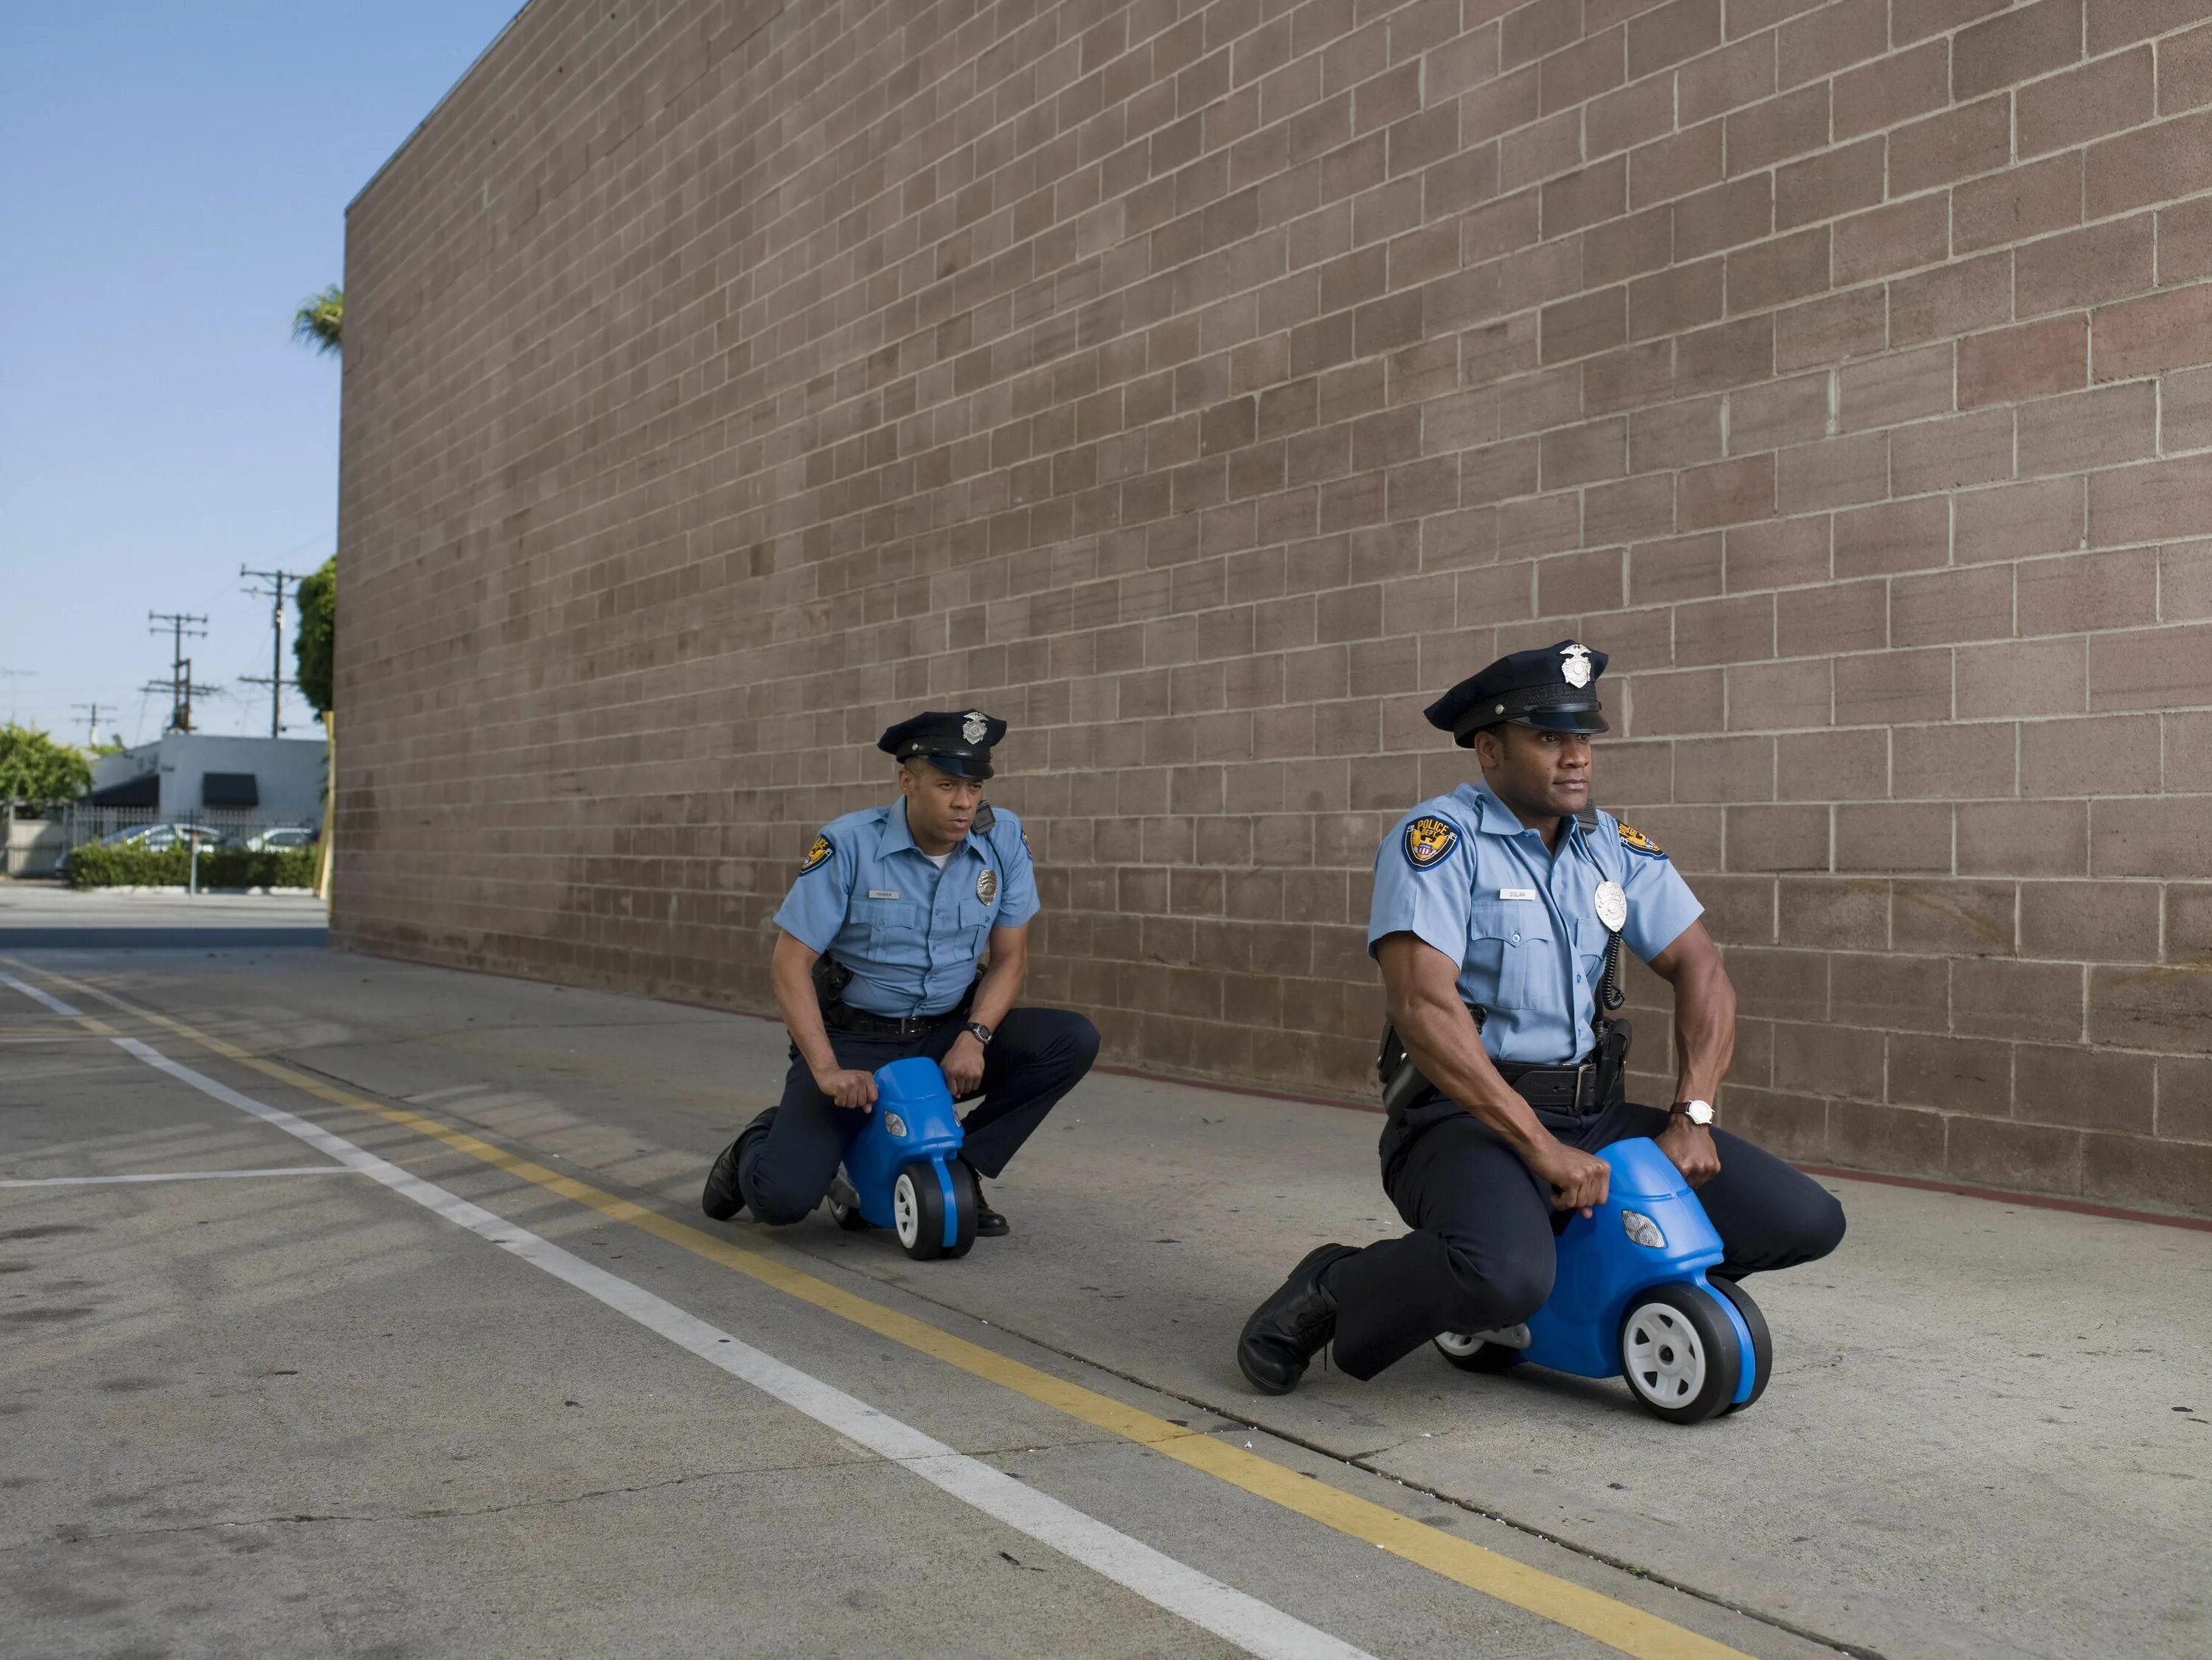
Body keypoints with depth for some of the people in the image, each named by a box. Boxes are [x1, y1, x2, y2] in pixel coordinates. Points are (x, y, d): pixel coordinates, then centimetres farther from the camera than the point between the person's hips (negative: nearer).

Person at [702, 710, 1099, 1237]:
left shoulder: (1003, 839, -6)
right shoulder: (849, 844, -16)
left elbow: (1010, 956, 0)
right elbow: (790, 963, -14)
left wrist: (974, 1036, -17)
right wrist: (826, 1070, -24)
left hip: (948, 1032, 4)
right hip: (852, 1039, -3)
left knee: (1074, 1040, -19)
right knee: (784, 1197, -21)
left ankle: (959, 1168, -1)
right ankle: (762, 1144, 19)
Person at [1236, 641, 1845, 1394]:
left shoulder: (1613, 846, 10)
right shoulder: (1439, 838, -12)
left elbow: (1699, 968, 10)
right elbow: (1422, 1007, -23)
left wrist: (1692, 1117, -5)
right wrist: (1541, 1148, -25)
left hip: (1595, 1114, 7)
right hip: (1465, 1115, -7)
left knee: (1807, 1221, -2)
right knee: (1505, 1276, -38)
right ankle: (1332, 1291, -6)